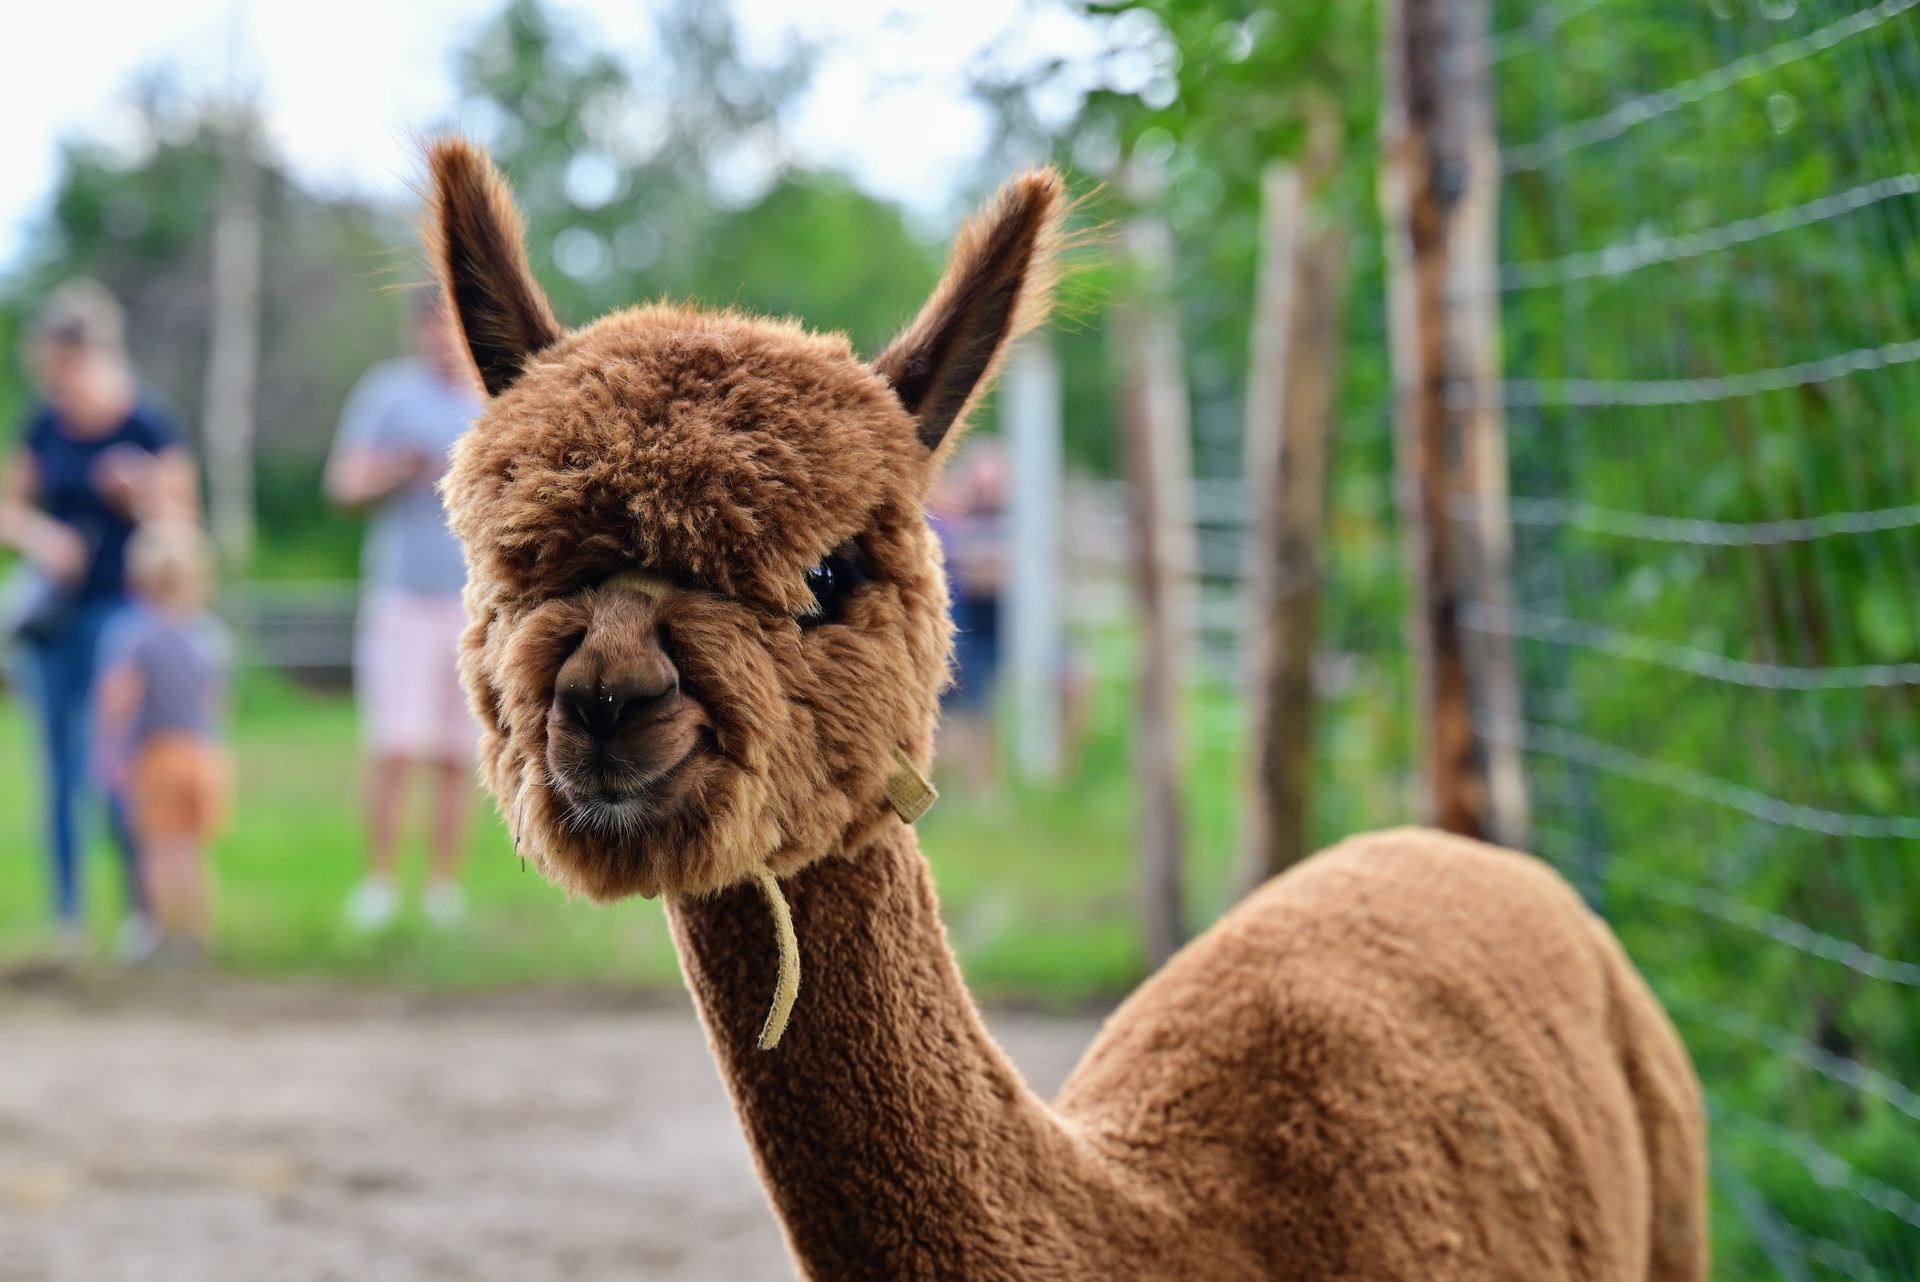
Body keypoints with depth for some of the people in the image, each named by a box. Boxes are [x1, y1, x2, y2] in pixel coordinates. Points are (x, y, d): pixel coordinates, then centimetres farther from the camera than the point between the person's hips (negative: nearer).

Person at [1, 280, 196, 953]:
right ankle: (66, 922, 12)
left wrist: (141, 497, -23)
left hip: (121, 612, -4)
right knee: (60, 777, 6)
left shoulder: (149, 428, -8)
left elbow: (181, 526, -4)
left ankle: (145, 905, 6)